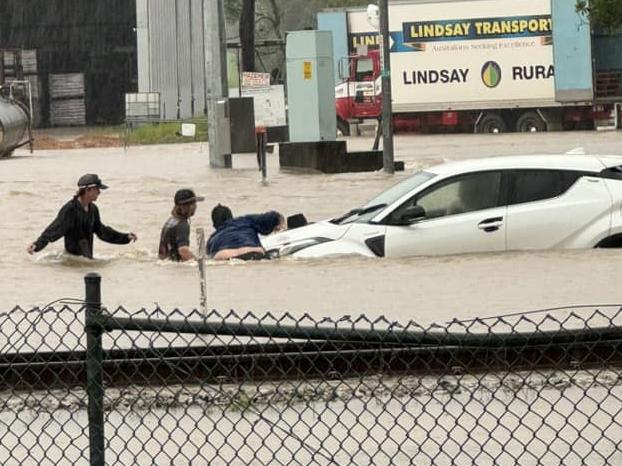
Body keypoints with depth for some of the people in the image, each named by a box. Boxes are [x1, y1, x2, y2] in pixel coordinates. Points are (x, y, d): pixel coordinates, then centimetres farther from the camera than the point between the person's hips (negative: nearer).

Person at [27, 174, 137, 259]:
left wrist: (125, 237, 28)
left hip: (88, 258, 7)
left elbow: (101, 231, 23)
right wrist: (37, 245, -37)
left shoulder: (93, 209, 8)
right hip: (73, 257, -7)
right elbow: (54, 230, -23)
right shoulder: (70, 209, -16)